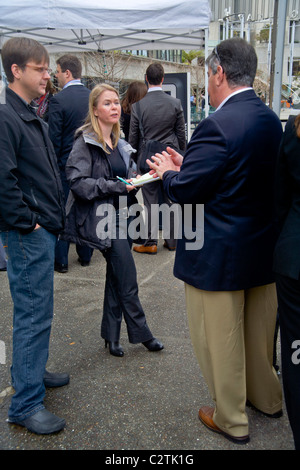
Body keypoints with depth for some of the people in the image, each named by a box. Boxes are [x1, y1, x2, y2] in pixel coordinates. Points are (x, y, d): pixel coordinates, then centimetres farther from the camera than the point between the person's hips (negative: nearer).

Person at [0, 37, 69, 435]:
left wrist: (55, 217, 14)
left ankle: (33, 372, 37)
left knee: (36, 312, 19)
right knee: (34, 315, -3)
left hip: (44, 231, 9)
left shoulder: (33, 119, 15)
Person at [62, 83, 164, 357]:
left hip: (121, 216, 8)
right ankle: (140, 332, 13)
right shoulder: (85, 142, -8)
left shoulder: (119, 143, 15)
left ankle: (112, 335, 26)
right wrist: (114, 186, -19)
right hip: (101, 217, -8)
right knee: (127, 277, -6)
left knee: (117, 277, 12)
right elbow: (77, 182, -16)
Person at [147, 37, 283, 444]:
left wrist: (169, 172, 1)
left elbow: (185, 191, -21)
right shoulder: (271, 120, 4)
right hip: (264, 247, 8)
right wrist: (186, 165, 11)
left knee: (220, 339, 12)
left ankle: (232, 420, 31)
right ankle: (267, 398, 47)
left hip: (218, 256, -8)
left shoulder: (218, 125, -23)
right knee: (258, 331, 25)